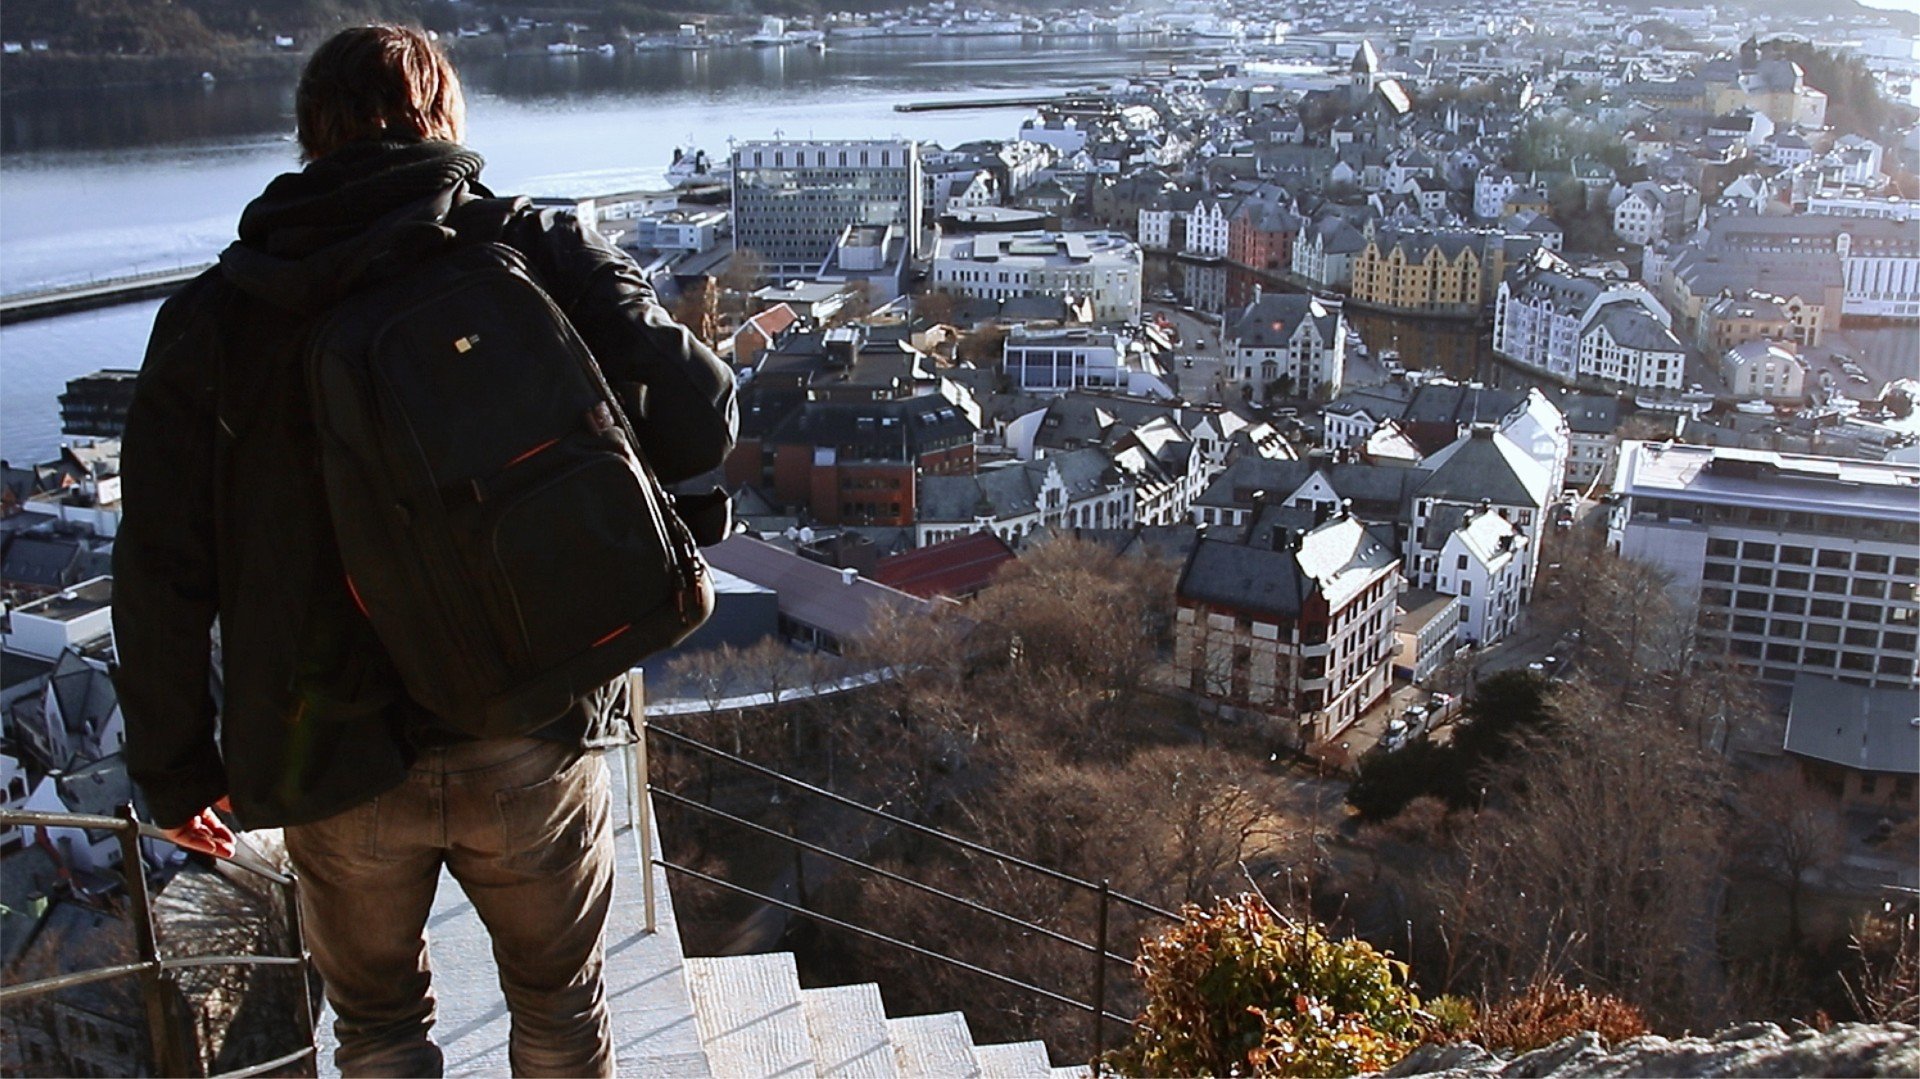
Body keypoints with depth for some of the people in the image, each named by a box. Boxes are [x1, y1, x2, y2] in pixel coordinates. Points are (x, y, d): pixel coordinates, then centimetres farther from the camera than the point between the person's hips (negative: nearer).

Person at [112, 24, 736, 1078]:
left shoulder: (212, 319, -2)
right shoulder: (545, 254, -6)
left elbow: (161, 576, -2)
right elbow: (698, 430, -13)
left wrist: (175, 767, 10)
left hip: (334, 759, 1)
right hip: (533, 738, 0)